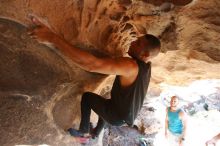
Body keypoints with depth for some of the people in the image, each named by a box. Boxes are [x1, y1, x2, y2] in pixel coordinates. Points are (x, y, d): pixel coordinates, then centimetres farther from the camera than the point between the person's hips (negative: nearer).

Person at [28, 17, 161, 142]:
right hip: (129, 116, 8)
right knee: (105, 104, 35)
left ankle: (84, 132, 20)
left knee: (87, 96, 8)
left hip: (118, 117, -8)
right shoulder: (147, 66, -9)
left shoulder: (130, 66, -35)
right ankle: (96, 133, 50)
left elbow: (92, 64, -47)